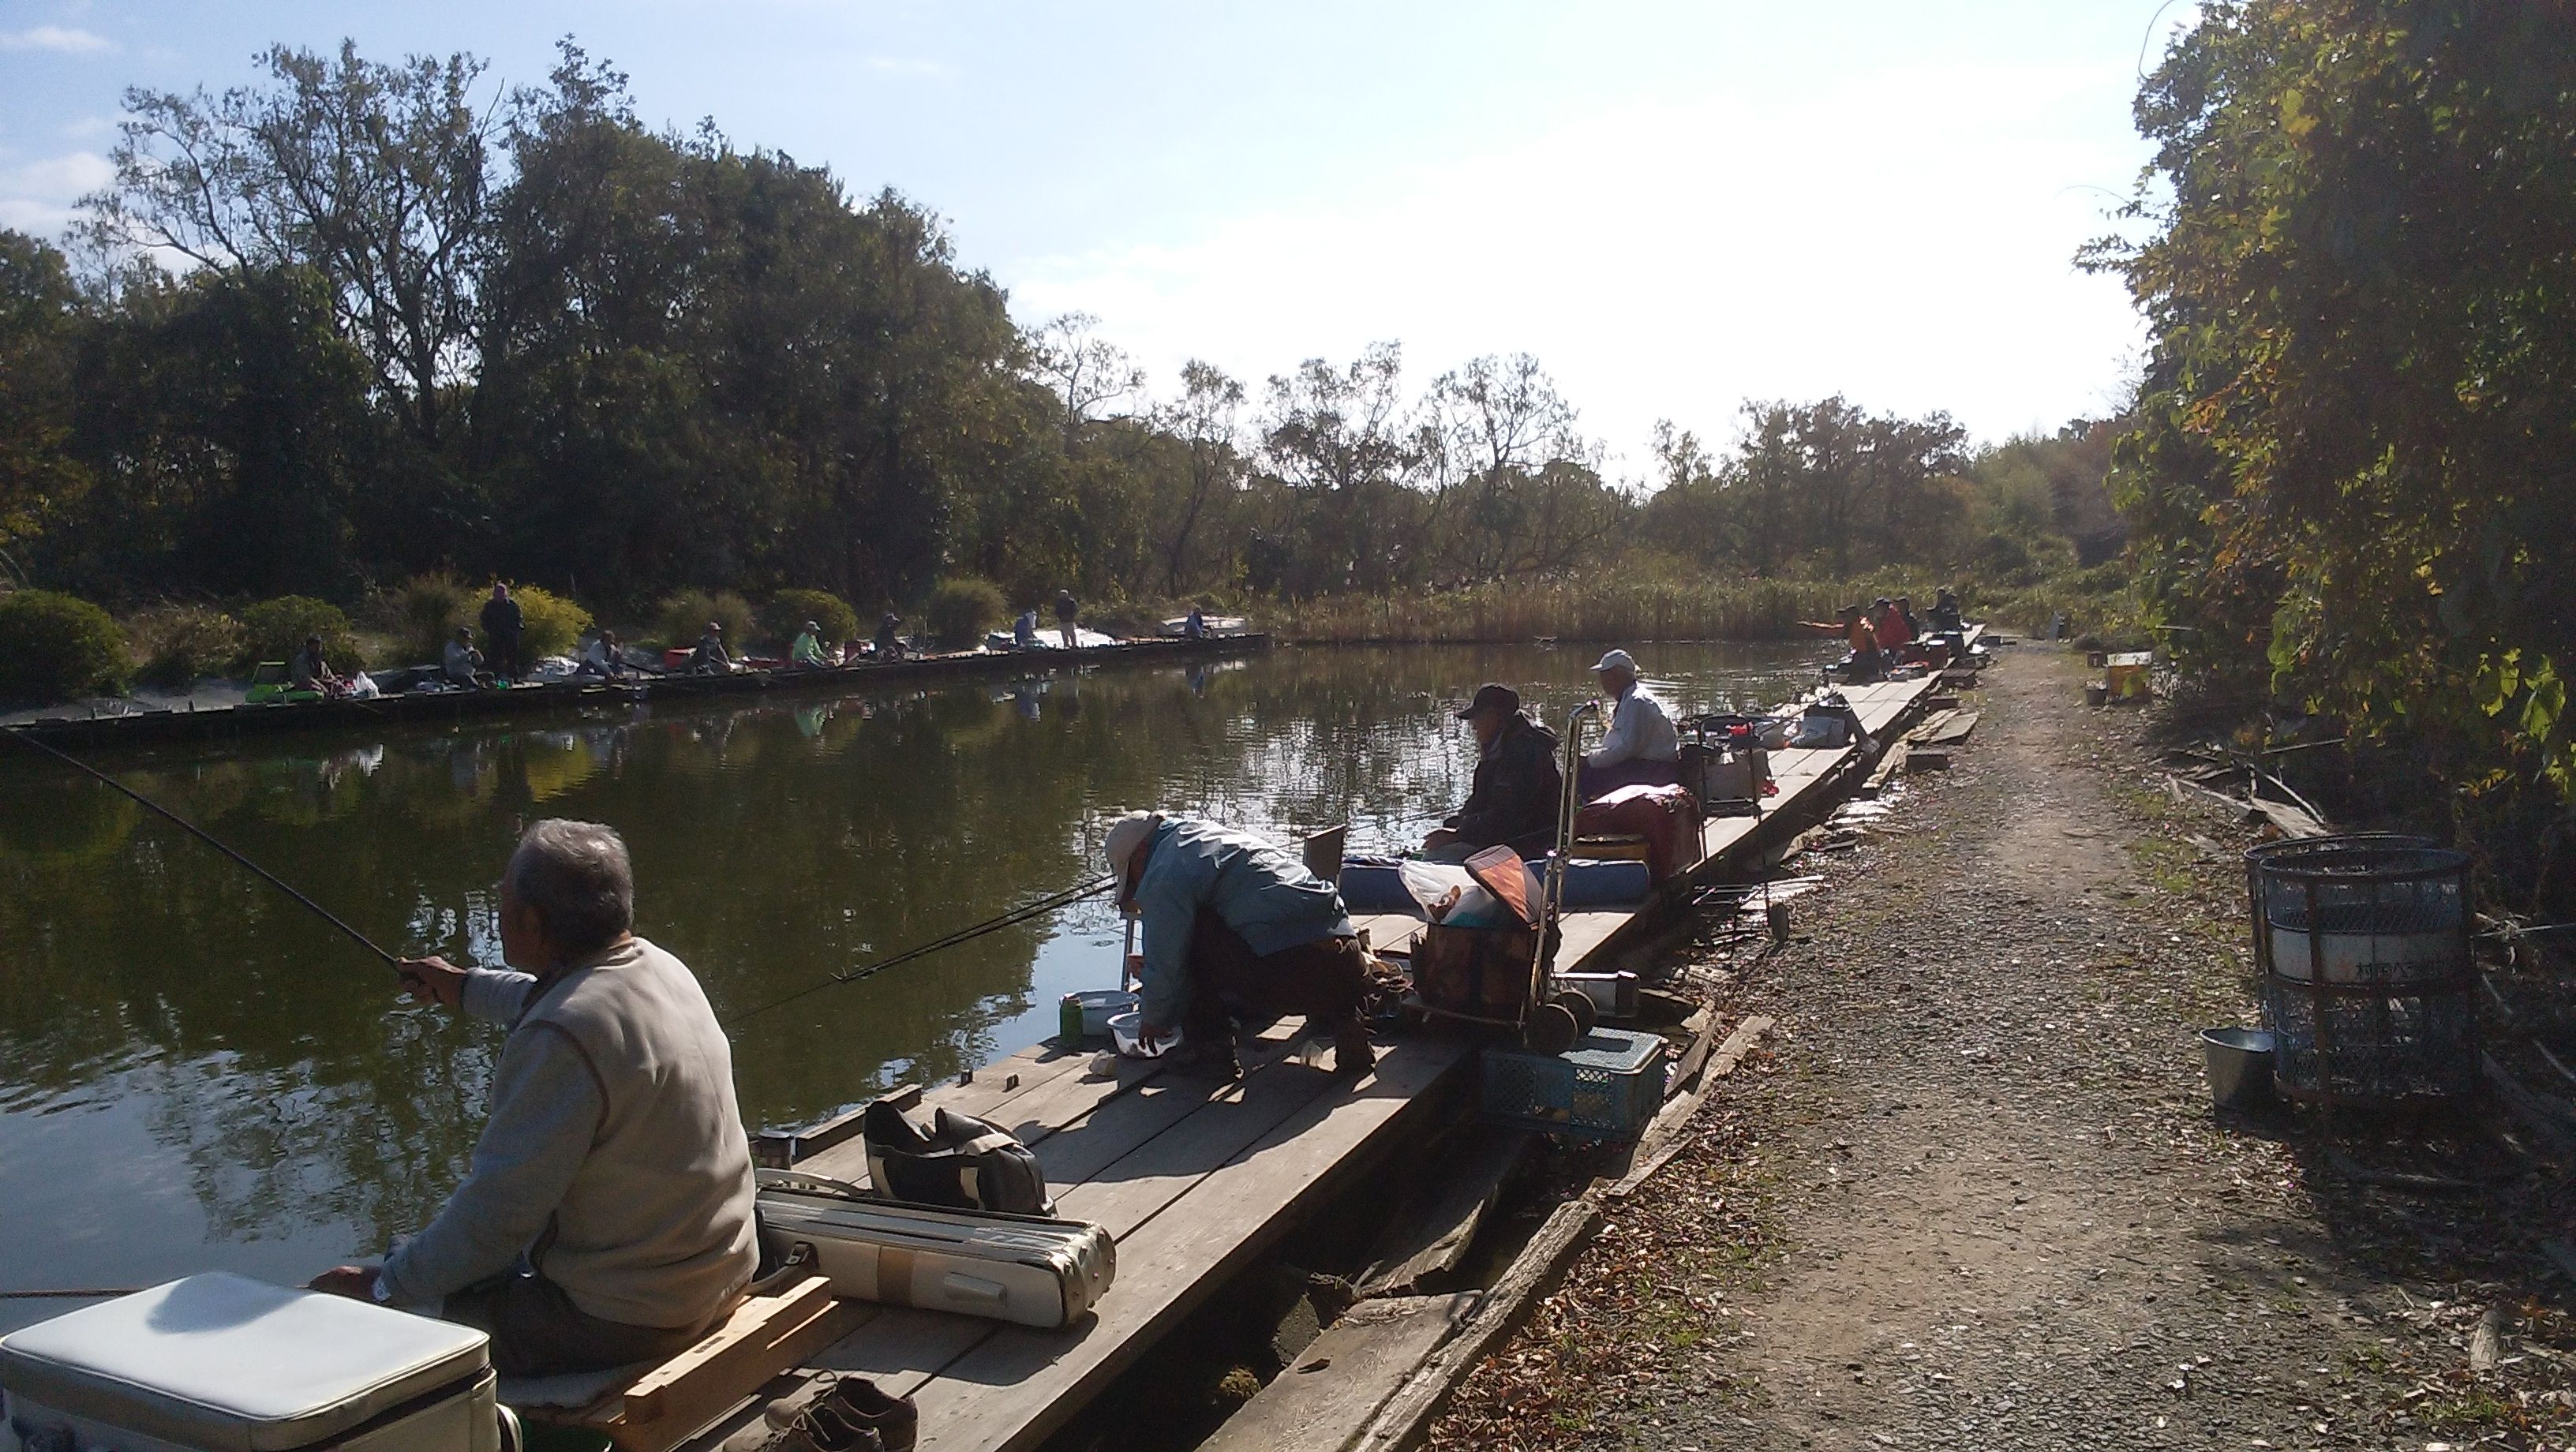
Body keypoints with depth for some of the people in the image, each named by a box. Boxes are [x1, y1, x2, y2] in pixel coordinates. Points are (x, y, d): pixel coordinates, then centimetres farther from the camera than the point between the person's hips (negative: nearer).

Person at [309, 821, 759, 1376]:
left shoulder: (560, 1039, -27)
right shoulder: (660, 967, 2)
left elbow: (498, 1212, -22)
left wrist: (382, 1286, -8)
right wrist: (464, 986, 40)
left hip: (629, 1318, -9)